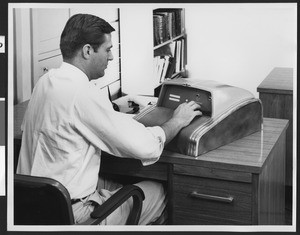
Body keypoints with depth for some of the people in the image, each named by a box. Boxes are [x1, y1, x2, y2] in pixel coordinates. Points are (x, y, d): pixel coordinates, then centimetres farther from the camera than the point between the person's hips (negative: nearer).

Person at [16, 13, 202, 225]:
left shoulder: (46, 81, 4)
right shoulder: (83, 94, -23)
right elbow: (146, 148, -22)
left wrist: (114, 109, 11)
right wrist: (177, 121, -4)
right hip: (67, 216, -9)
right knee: (157, 191, 7)